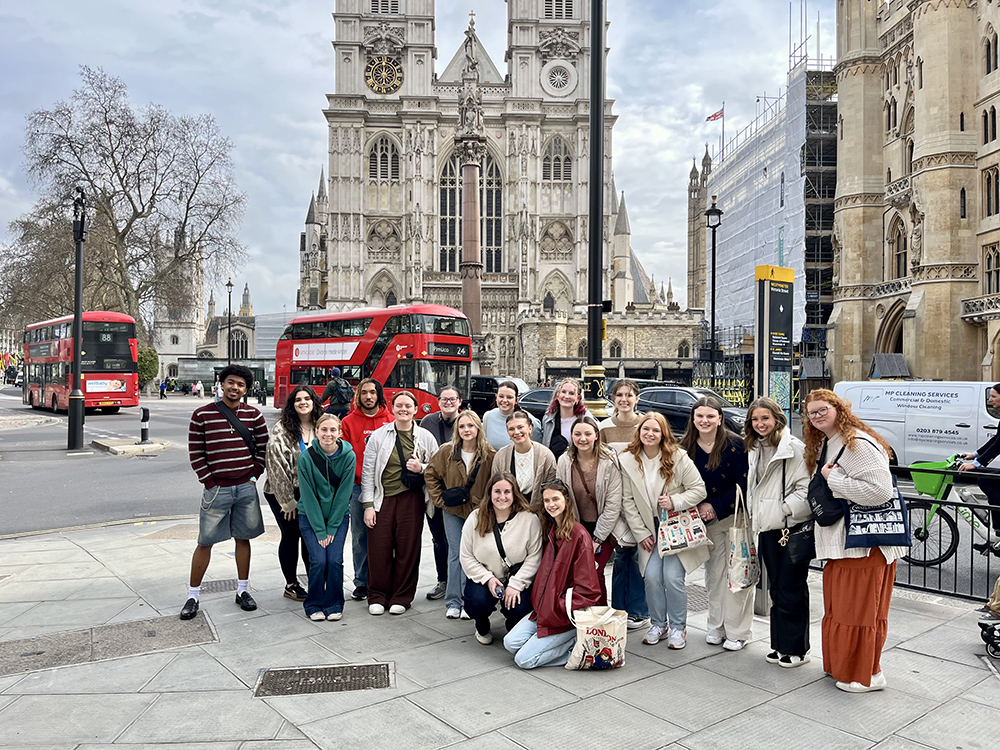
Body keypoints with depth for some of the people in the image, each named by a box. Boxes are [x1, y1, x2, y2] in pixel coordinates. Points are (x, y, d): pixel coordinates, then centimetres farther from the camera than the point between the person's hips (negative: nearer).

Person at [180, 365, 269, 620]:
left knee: (243, 538, 11)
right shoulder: (202, 415, -3)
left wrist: (254, 476, 3)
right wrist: (210, 483, -6)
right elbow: (196, 454, -1)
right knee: (205, 542, 3)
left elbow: (263, 448, 11)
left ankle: (242, 590, 23)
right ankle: (193, 596, 15)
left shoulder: (254, 415, 4)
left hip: (246, 488, 2)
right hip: (217, 489, -2)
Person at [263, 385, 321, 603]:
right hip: (283, 493, -3)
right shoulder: (282, 430, -10)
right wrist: (288, 500, -13)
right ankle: (291, 585, 18)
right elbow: (277, 465, -13)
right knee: (291, 536, 3)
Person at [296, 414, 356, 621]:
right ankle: (314, 605, 11)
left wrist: (331, 527, -11)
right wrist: (320, 530, -13)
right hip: (311, 516, -1)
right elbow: (308, 496, -12)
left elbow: (344, 493, -9)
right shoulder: (306, 457, -14)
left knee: (335, 559, -9)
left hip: (339, 515, 1)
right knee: (319, 560, -10)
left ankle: (334, 604, 11)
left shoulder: (348, 456, -11)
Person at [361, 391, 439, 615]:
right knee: (379, 549, 0)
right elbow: (368, 472, 3)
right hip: (382, 499, 0)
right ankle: (377, 596, 18)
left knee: (408, 549, 3)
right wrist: (368, 504, -2)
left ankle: (402, 597, 19)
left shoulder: (425, 437, 6)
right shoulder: (378, 435, 4)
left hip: (411, 499, 0)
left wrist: (421, 468, -8)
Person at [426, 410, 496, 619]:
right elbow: (430, 475, 7)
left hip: (478, 512, -1)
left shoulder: (489, 455, -7)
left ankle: (467, 602, 12)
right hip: (452, 510, 1)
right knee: (455, 554, 4)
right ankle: (453, 602, 14)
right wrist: (439, 499, 2)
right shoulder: (446, 452, -3)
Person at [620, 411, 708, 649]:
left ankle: (678, 627, 11)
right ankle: (658, 624, 17)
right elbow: (627, 501, -1)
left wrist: (675, 502, -22)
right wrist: (641, 533, -3)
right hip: (649, 530, 2)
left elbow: (699, 489, -7)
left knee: (672, 577, -11)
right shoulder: (627, 461, -4)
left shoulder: (678, 458, -11)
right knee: (651, 576, -6)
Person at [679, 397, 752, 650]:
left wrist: (715, 507, -14)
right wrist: (699, 507, -9)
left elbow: (743, 484, -12)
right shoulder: (686, 448, 0)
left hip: (737, 516, -4)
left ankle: (737, 632, 9)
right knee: (714, 572, 10)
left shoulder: (735, 445, -12)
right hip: (707, 520, 4)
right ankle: (716, 627, 21)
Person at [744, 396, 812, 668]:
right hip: (768, 528, 7)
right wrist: (756, 518, 16)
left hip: (792, 528, -7)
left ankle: (797, 649, 11)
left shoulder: (794, 448, -10)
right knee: (776, 588, 14)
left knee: (792, 589, -1)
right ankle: (780, 644, 25)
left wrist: (786, 508, -15)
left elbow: (806, 487, -14)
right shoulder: (754, 450, 14)